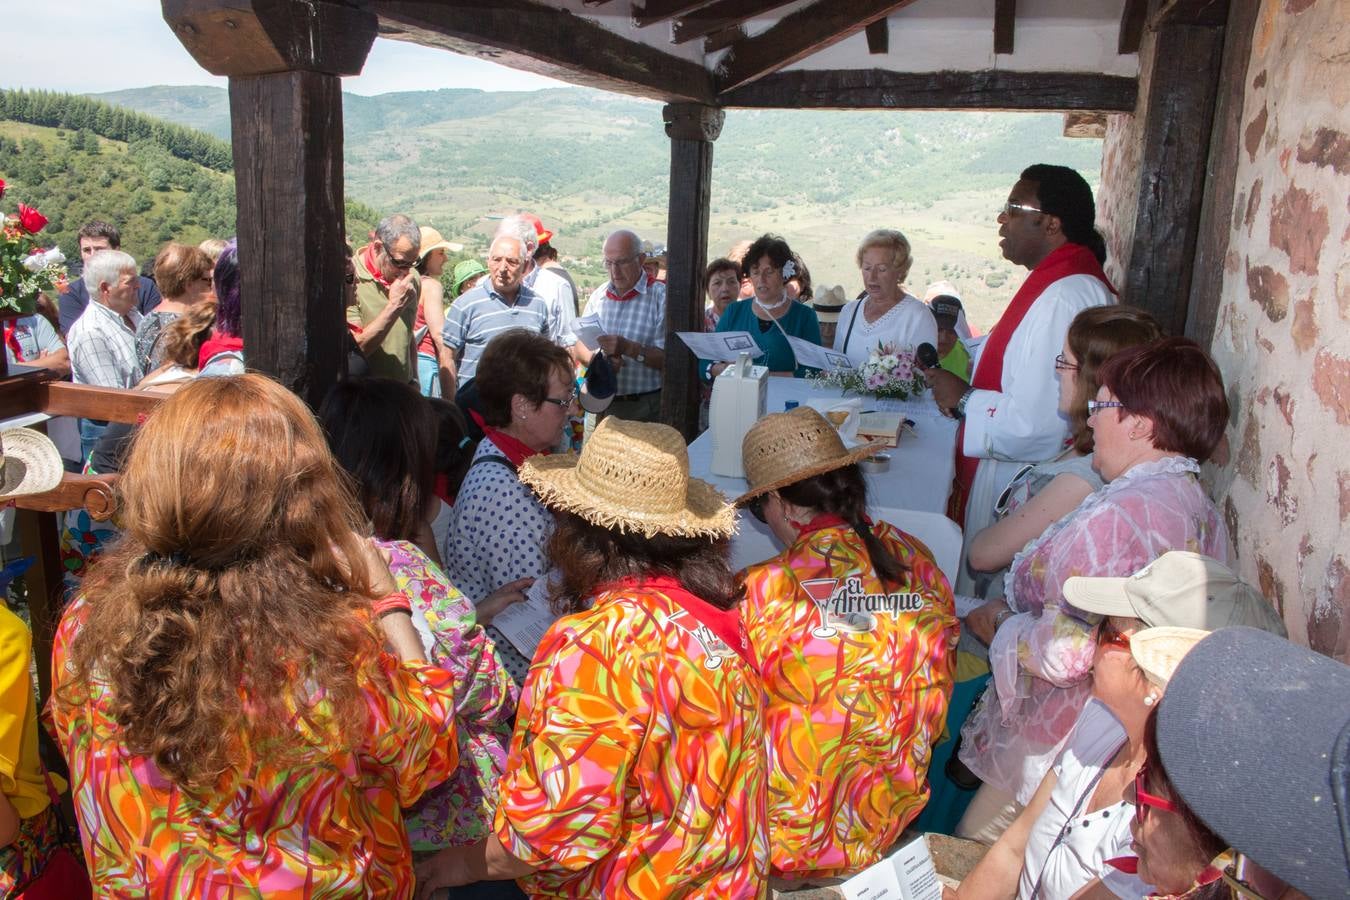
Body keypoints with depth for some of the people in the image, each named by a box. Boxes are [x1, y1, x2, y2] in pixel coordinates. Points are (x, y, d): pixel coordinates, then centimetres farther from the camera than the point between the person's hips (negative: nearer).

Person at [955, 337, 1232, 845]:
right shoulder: (1202, 511, 4)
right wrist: (1020, 613, 10)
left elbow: (1063, 653, -28)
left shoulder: (1117, 517, -28)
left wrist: (997, 626, -9)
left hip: (1062, 746, -9)